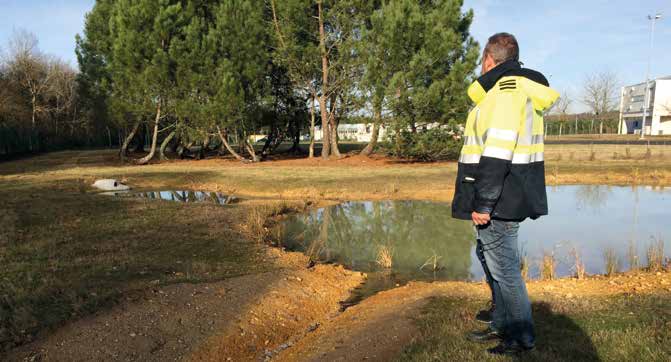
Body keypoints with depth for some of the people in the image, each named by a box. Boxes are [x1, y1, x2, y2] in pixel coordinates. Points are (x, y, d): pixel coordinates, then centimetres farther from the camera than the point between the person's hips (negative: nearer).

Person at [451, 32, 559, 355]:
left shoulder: (506, 89, -15)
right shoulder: (520, 89, 18)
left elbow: (498, 153, -23)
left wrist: (483, 203, -22)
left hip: (499, 202, -11)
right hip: (508, 199, 11)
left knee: (503, 267, -1)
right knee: (490, 256, 20)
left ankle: (521, 339, 13)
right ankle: (502, 323, 32)